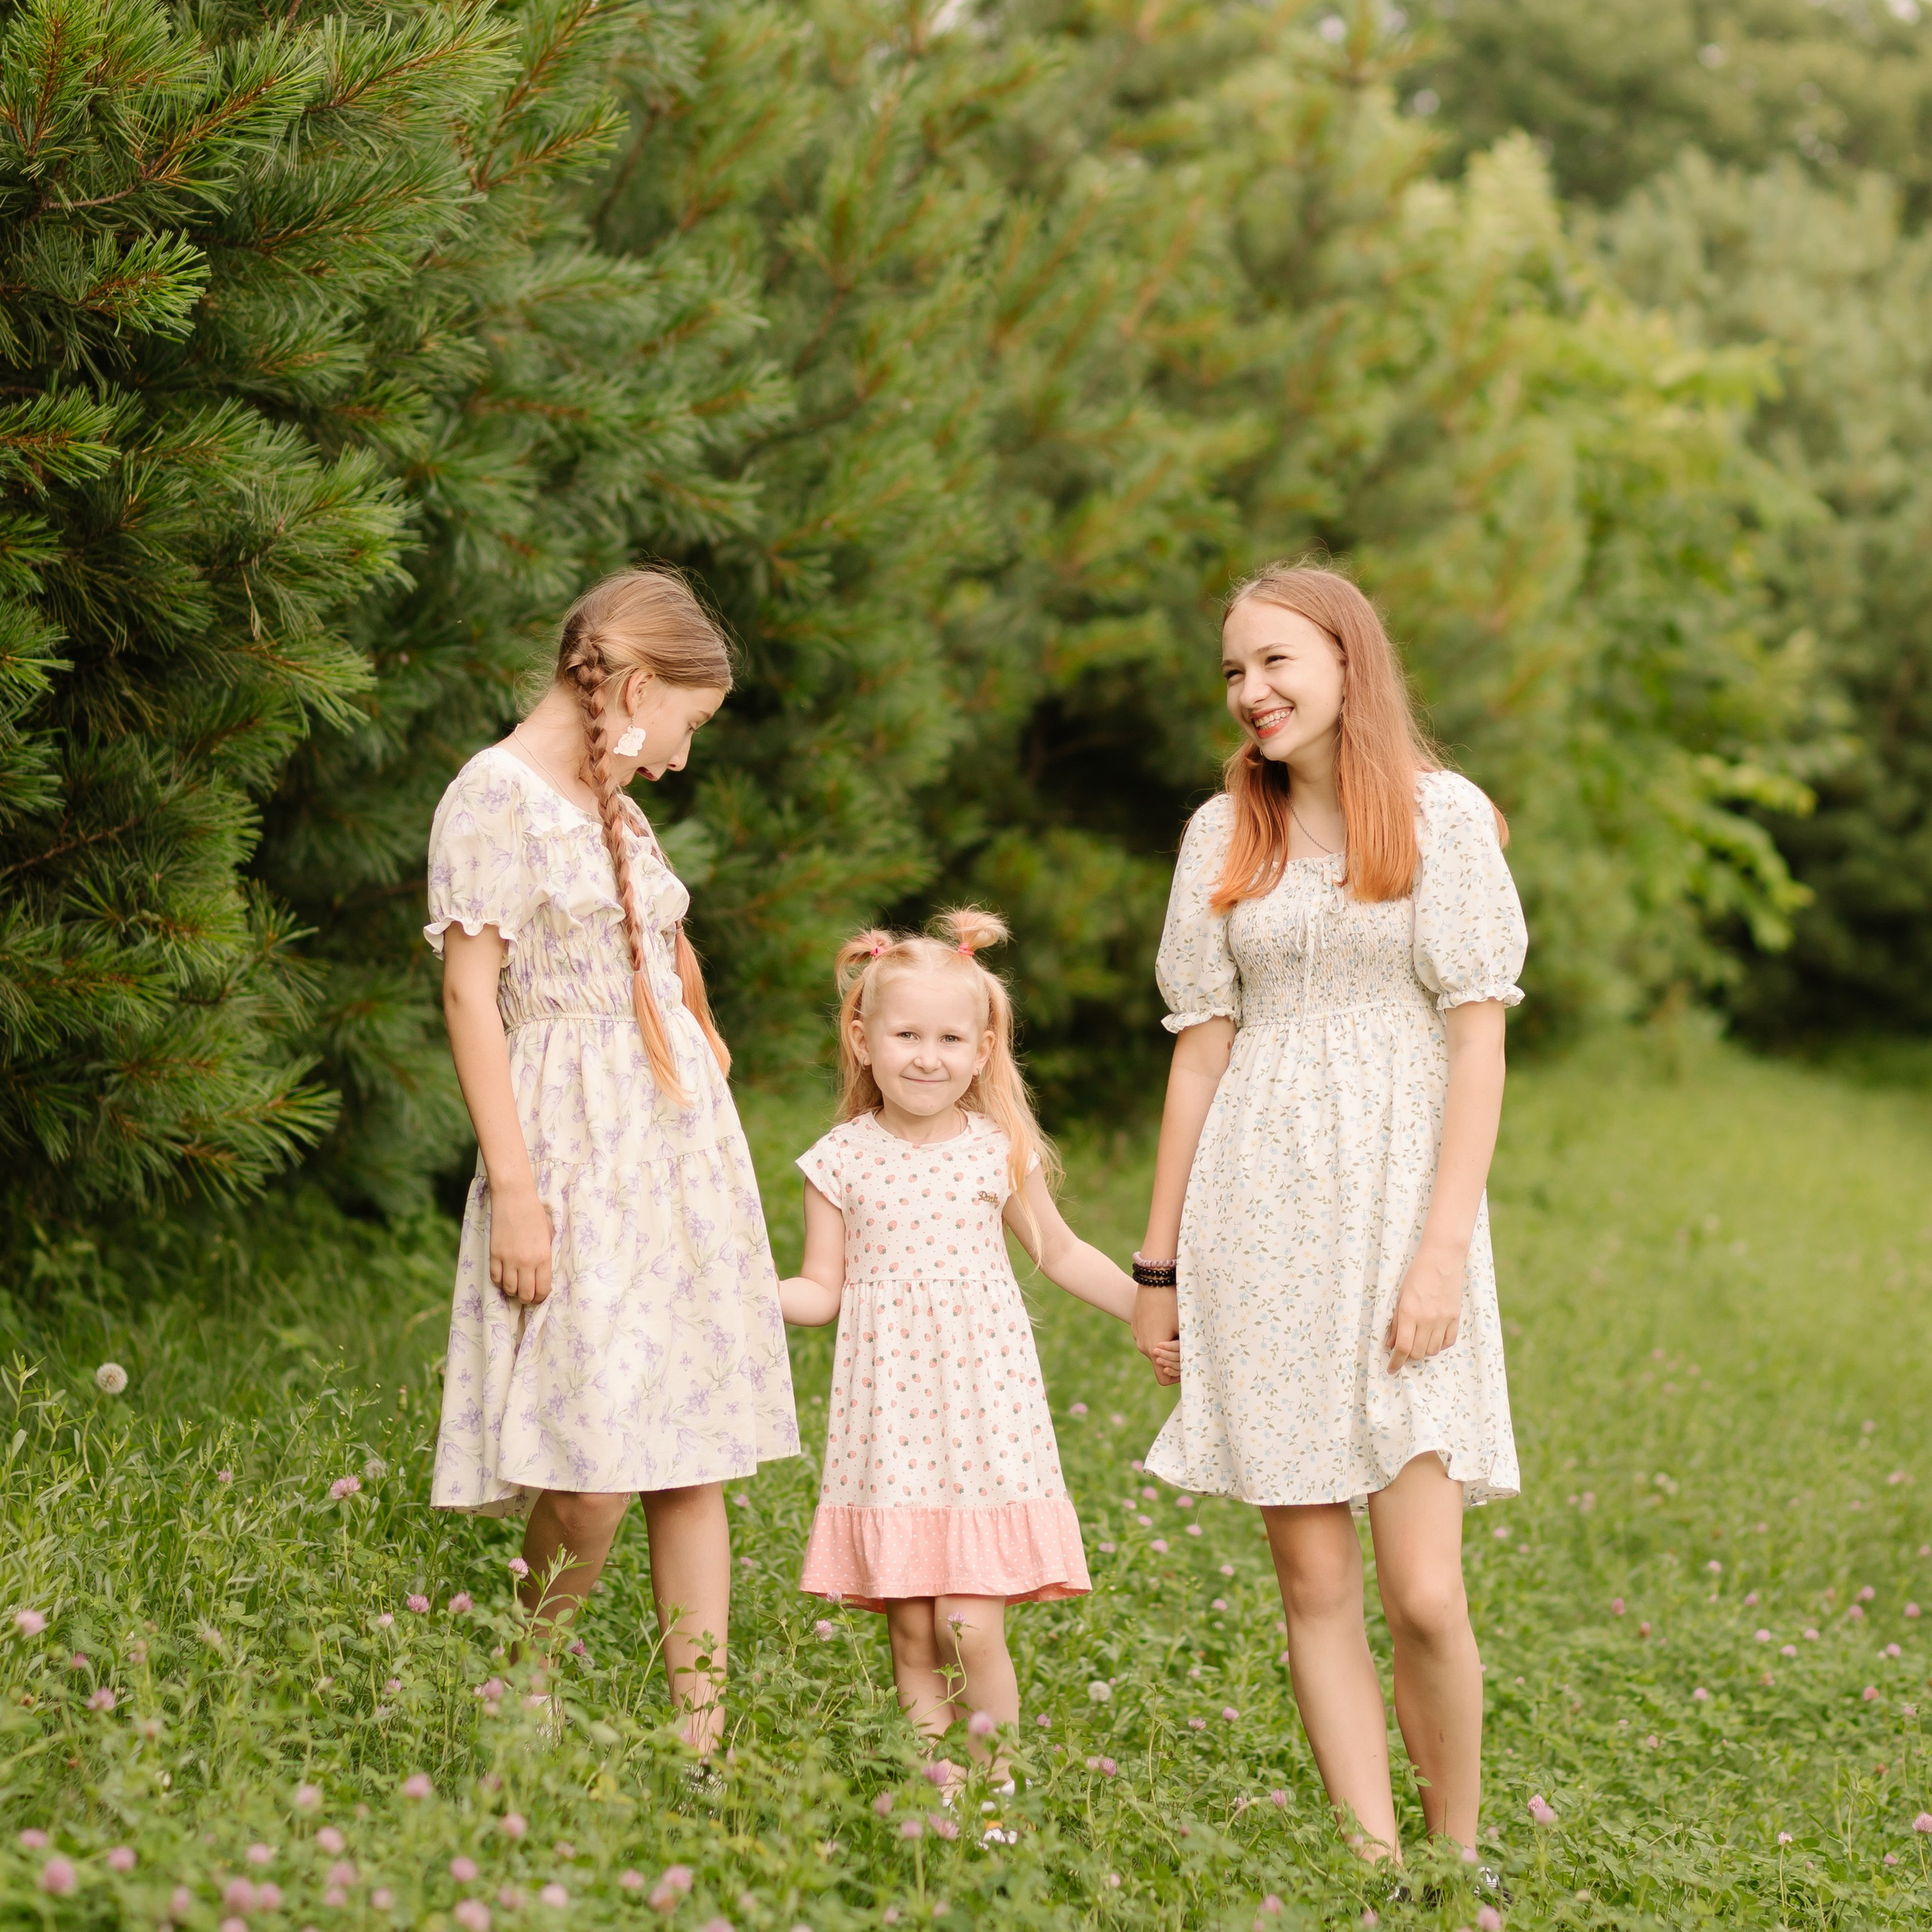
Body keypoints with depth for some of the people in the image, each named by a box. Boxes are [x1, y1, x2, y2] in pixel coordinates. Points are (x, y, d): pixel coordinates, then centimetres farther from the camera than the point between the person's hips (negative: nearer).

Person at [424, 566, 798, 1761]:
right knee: (596, 1478, -13)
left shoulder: (615, 810, 17)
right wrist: (514, 1187, -16)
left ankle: (702, 1735, 5)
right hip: (575, 1155, -8)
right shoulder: (497, 795, -6)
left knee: (694, 1458, 3)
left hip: (684, 1146, 8)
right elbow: (472, 997, -10)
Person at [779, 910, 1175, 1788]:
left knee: (972, 1630, -9)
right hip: (889, 1412, 1)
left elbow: (1060, 1253, 18)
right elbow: (822, 1292, 7)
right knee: (911, 1634, 1)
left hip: (981, 1401, -1)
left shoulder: (998, 1151, 3)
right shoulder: (843, 1159, 2)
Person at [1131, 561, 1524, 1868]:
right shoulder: (1225, 835, 12)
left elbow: (1478, 1041, -4)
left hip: (1396, 1205, -3)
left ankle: (1459, 1864, 10)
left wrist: (1444, 1247, -13)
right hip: (1258, 1219, 3)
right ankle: (1375, 1863, 9)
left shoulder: (1443, 816, 1)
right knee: (1315, 1586, 2)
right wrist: (1159, 1259, 12)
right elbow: (1202, 1049, 14)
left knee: (1424, 1598, -9)